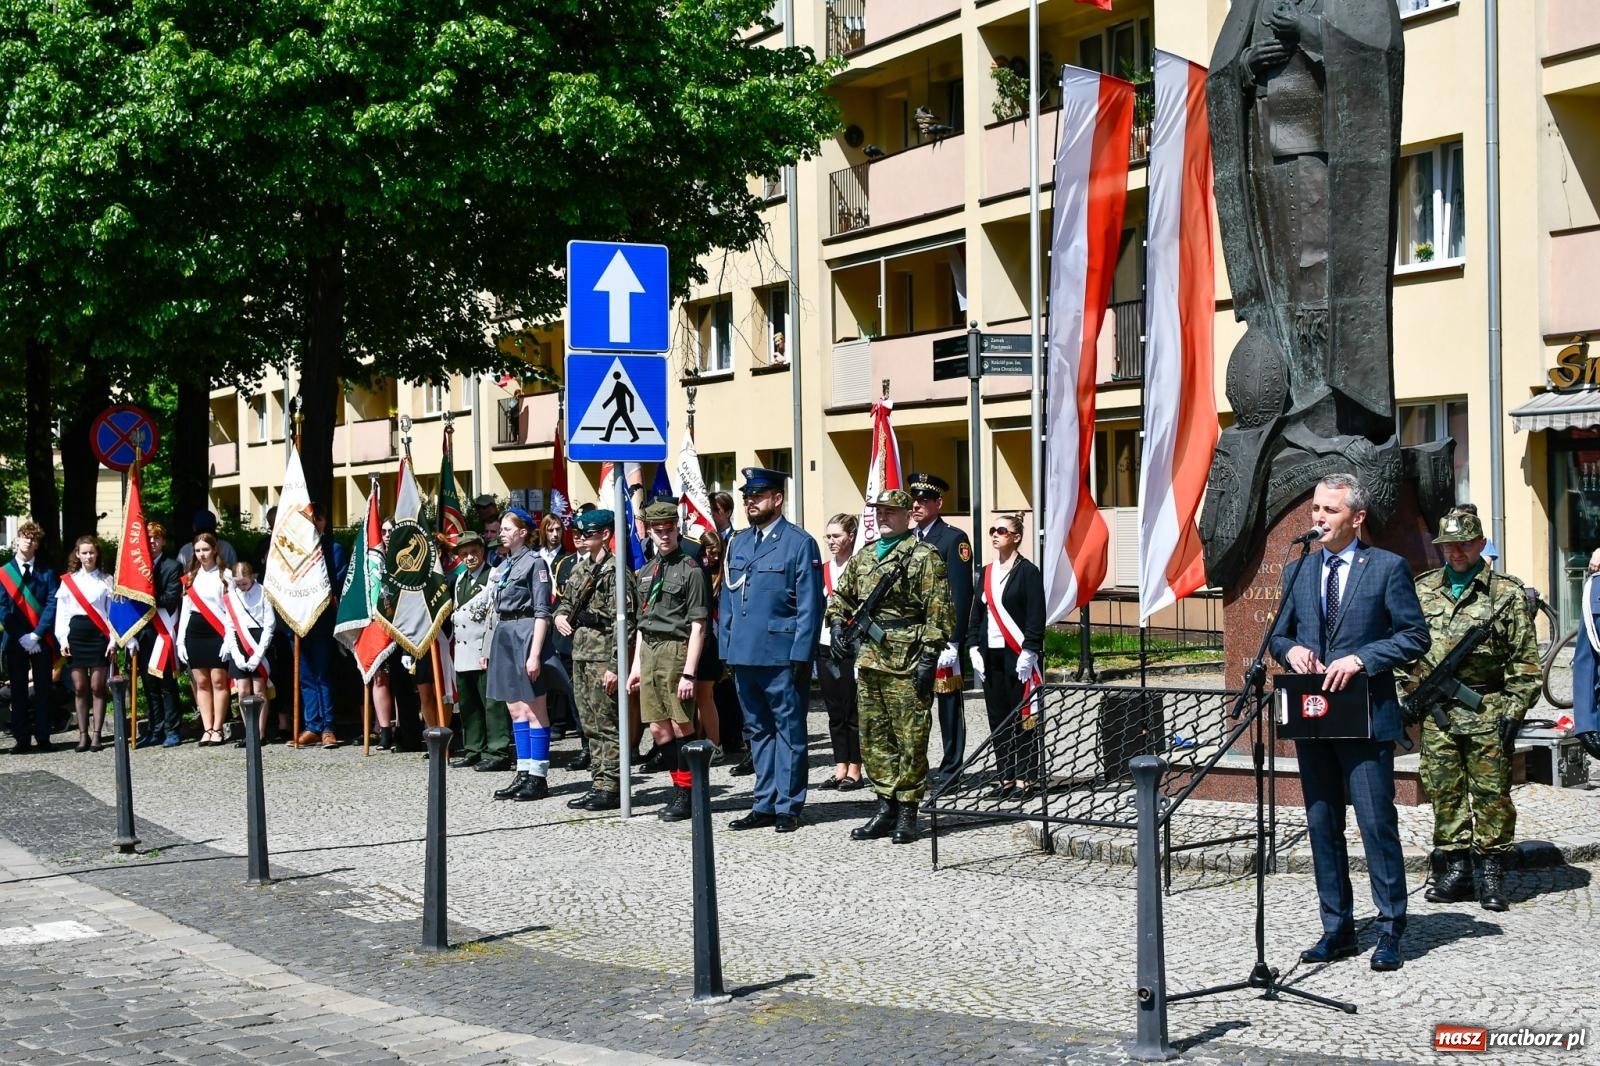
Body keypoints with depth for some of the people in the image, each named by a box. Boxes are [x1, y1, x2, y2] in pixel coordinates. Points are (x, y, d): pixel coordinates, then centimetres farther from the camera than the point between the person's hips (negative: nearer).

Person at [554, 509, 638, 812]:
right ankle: (599, 783, 19)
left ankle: (611, 788, 0)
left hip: (603, 655, -9)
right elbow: (567, 599, 29)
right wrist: (560, 614, 4)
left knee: (607, 724, -5)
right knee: (590, 725, 12)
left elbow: (623, 621, -17)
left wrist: (614, 665, -21)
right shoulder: (581, 567, 15)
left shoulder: (615, 570, -12)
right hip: (581, 653, 9)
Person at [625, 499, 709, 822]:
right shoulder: (647, 571, 15)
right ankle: (678, 788, 20)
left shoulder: (690, 570, -7)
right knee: (658, 729, 8)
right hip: (649, 652, 7)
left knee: (681, 726, -1)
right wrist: (636, 665, 16)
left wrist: (688, 673, -16)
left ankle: (686, 795, 8)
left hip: (676, 650, -7)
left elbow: (697, 626, -11)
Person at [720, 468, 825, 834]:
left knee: (788, 731, 2)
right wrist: (726, 650, 9)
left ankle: (788, 806, 8)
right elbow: (726, 600, 16)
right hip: (744, 654, 6)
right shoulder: (737, 543, 14)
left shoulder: (800, 543, -5)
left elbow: (810, 606, -8)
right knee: (758, 731, 12)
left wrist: (801, 656, -14)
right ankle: (765, 805, 20)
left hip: (782, 656, -6)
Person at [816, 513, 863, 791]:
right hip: (825, 648, 6)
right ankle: (840, 769, 15)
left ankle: (854, 771, 7)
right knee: (835, 712, 9)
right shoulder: (822, 570, 12)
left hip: (851, 649, -6)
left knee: (853, 712, 0)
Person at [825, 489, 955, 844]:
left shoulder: (924, 557, -4)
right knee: (874, 738, 10)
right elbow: (841, 595, 26)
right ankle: (886, 808, 18)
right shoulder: (862, 557, 16)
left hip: (906, 665, -7)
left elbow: (940, 611, -9)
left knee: (910, 739, -3)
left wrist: (928, 656, -14)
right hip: (868, 661, 7)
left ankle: (907, 814, 5)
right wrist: (837, 621, 6)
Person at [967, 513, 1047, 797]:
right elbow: (976, 615, 16)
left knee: (1023, 717, -3)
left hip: (1018, 654, -6)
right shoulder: (986, 573, 14)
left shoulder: (1028, 572, -5)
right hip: (990, 654, 6)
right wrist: (975, 650, 6)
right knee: (997, 717, 8)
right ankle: (1006, 777, 14)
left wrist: (1028, 653, -15)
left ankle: (1026, 778, 2)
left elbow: (1036, 617, -9)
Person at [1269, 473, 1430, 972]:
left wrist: (1359, 659, -16)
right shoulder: (1299, 571, 13)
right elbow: (1279, 634, 20)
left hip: (1366, 713, -5)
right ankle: (1337, 929, 18)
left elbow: (1415, 636, -4)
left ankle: (1390, 930, 5)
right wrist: (1290, 650, -4)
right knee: (1322, 825, 9)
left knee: (1377, 822, -5)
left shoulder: (1388, 567, -2)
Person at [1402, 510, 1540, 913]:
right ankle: (1456, 869, 13)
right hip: (1436, 712, 3)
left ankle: (1491, 873, 7)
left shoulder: (1507, 592, 1)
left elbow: (1524, 660, 0)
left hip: (1486, 711, -3)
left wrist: (1515, 710, -7)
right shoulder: (1423, 590, 11)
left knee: (1491, 792, 0)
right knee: (1445, 791, 5)